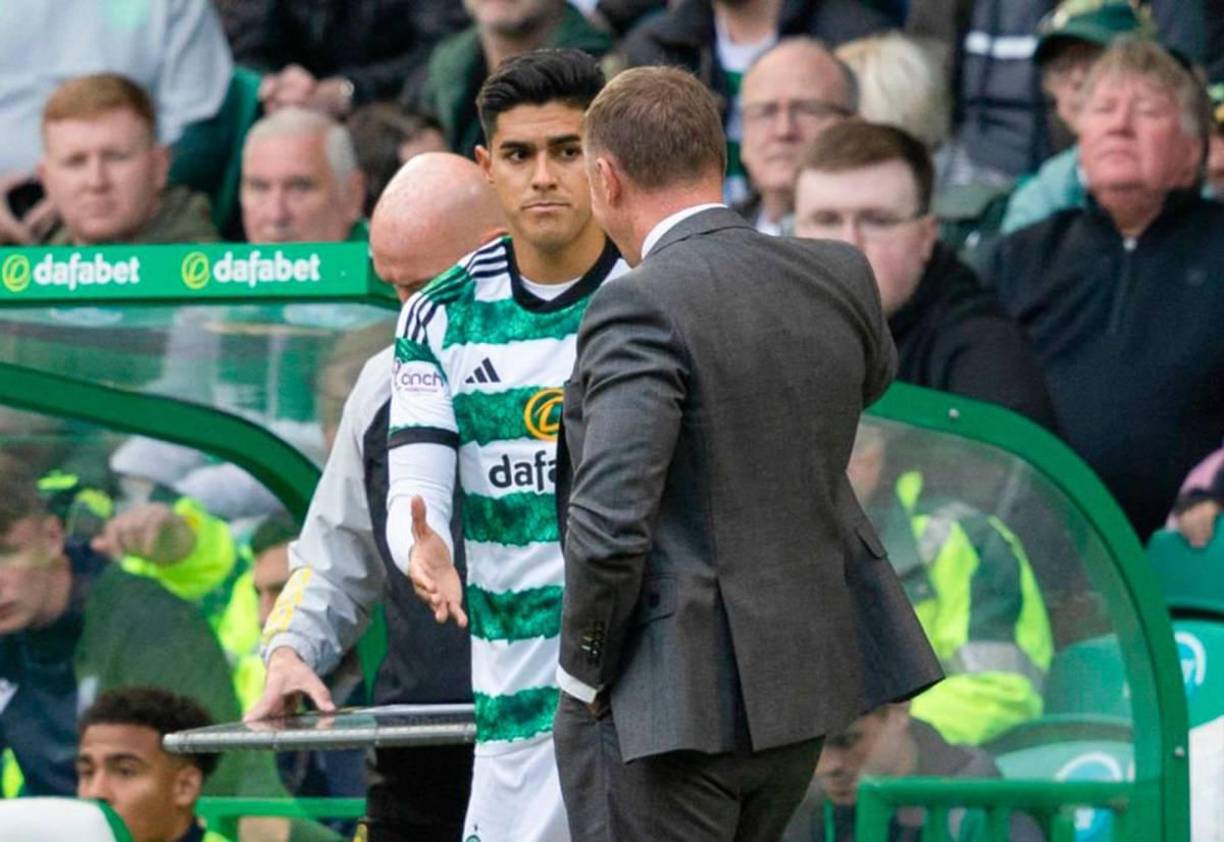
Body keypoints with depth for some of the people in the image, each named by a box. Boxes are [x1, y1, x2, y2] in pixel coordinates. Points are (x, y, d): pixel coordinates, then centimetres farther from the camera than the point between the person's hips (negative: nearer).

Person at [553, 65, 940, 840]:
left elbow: (610, 526, -25)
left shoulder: (641, 308, -19)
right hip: (805, 681, 7)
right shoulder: (838, 278, 2)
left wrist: (584, 672, -10)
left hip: (672, 695, -7)